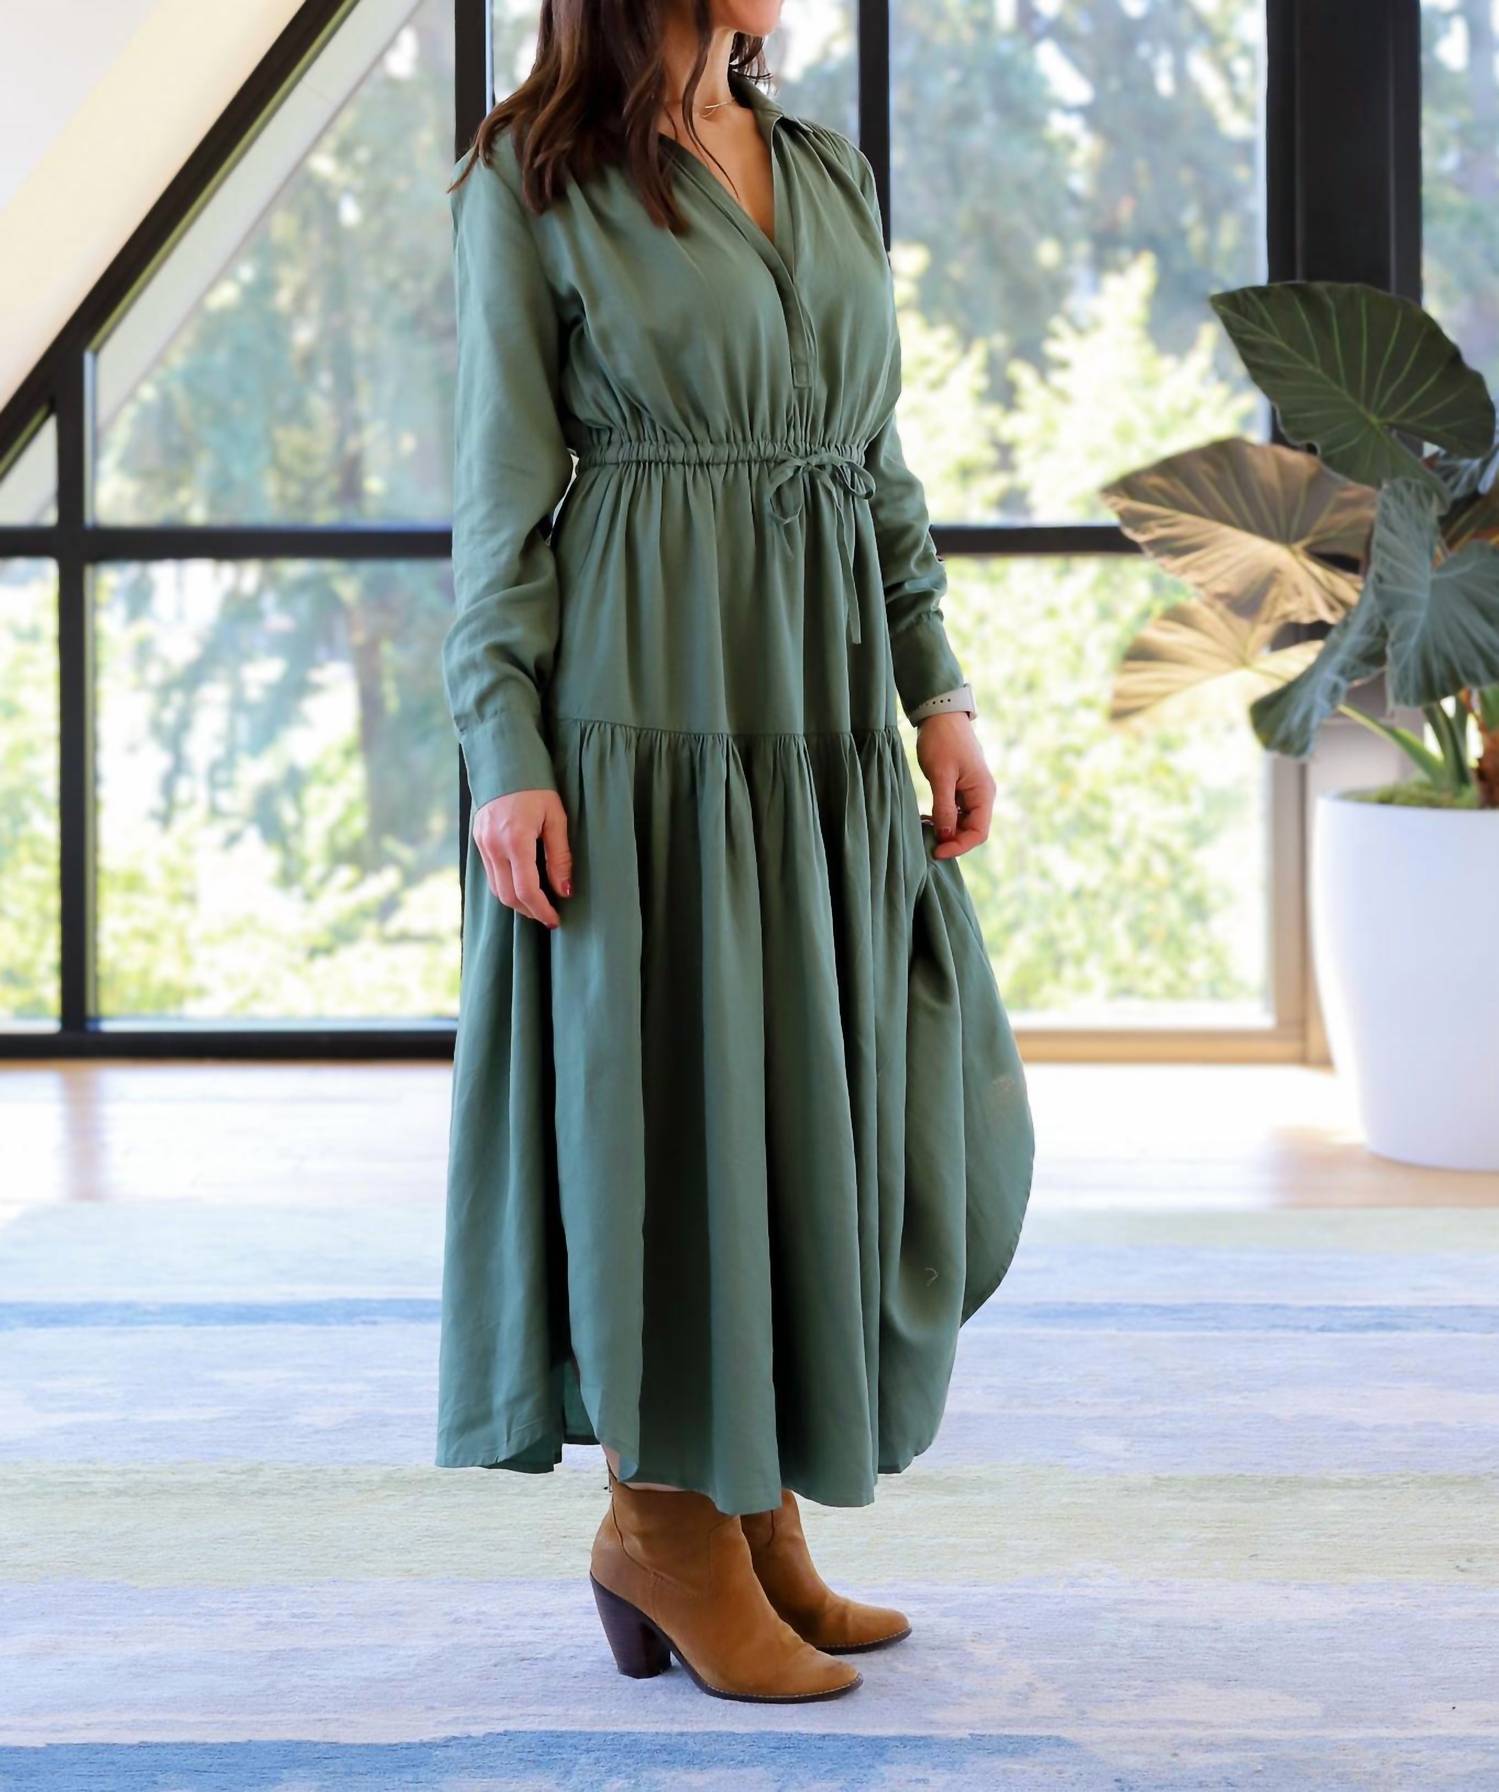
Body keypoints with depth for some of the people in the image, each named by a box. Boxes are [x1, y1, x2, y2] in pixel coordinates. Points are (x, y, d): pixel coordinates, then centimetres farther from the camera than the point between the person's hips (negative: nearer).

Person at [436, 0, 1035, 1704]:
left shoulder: (831, 173, 16)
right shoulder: (529, 182, -2)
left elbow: (880, 461, 16)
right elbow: (502, 488, -5)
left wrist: (936, 691, 8)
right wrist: (506, 752, -13)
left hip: (823, 703, 6)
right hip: (646, 710, -6)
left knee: (858, 1101, 6)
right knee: (668, 1102, -2)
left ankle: (757, 1504, 20)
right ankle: (663, 1525, 12)